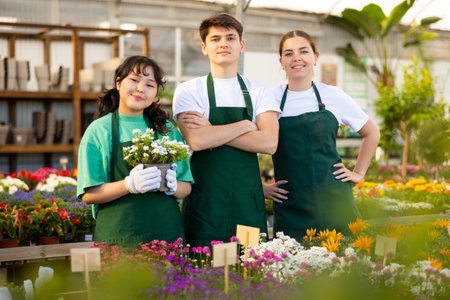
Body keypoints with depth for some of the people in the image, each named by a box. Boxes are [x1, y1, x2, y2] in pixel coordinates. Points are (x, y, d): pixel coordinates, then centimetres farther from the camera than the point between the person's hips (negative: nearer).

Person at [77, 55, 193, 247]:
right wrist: (130, 185, -18)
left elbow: (186, 188, 12)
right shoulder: (98, 131, 2)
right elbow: (89, 195, -4)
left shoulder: (168, 130, 11)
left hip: (168, 232, 3)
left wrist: (172, 187, -10)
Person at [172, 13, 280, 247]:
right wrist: (245, 125, -7)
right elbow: (196, 140, -15)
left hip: (249, 201, 2)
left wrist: (212, 130, -11)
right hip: (205, 200, -2)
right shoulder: (188, 91, 2)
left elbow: (269, 143, -8)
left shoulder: (259, 93, 8)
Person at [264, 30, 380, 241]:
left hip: (334, 200, 1)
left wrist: (358, 173, 12)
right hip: (290, 206, -1)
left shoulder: (333, 96, 5)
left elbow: (371, 133, 19)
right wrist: (259, 187, 2)